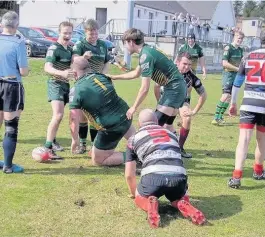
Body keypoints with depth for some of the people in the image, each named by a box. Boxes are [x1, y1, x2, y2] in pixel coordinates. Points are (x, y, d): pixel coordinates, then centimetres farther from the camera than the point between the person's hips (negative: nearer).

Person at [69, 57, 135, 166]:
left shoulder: (76, 90, -13)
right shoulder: (101, 76, 3)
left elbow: (74, 119, -13)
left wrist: (75, 140, 0)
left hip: (111, 130, -7)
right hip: (125, 116, 7)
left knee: (97, 160, 14)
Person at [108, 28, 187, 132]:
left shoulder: (145, 55, -18)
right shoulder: (147, 50, 11)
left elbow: (145, 88, -19)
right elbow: (136, 73, 28)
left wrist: (134, 108, -9)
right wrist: (114, 77, 31)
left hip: (175, 88, -10)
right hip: (177, 87, 10)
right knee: (166, 124, 17)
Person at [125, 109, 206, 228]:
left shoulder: (134, 138, 23)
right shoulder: (171, 134, 32)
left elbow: (129, 175, 25)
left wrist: (134, 193, 44)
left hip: (154, 176, -2)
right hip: (179, 176, 3)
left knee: (140, 198, 30)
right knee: (178, 198, 36)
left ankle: (150, 204, -3)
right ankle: (184, 205, 1)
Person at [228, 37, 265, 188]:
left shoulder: (248, 57, 10)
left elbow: (237, 83, 14)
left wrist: (233, 103, 23)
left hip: (248, 104, 2)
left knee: (244, 139, -2)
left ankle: (237, 176, -12)